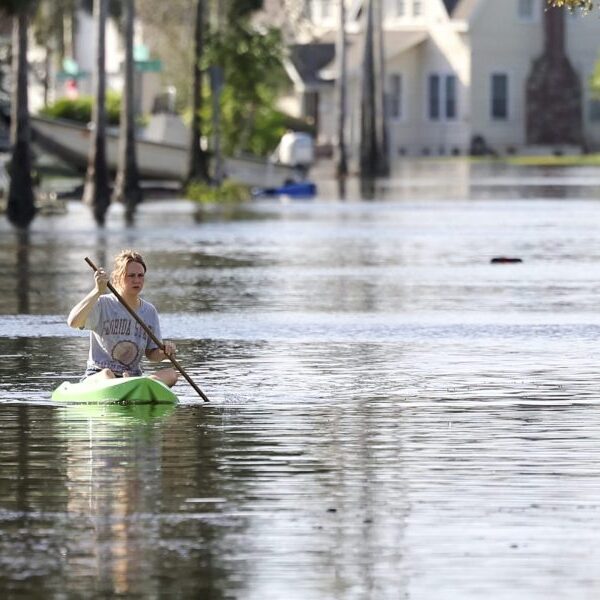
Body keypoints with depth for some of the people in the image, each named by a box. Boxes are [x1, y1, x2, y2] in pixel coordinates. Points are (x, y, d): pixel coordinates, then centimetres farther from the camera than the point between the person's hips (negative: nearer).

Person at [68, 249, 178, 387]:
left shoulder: (149, 311, 11)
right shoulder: (103, 304, -5)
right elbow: (73, 322, -24)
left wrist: (164, 352, -10)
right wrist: (98, 291, -32)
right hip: (96, 377, -4)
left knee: (171, 373, -23)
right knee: (107, 375, -37)